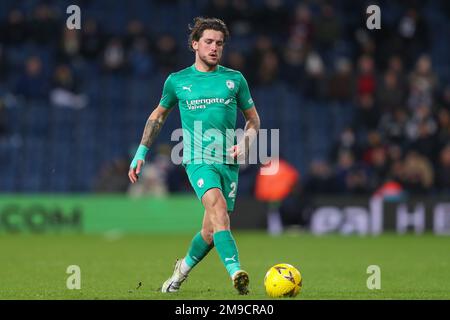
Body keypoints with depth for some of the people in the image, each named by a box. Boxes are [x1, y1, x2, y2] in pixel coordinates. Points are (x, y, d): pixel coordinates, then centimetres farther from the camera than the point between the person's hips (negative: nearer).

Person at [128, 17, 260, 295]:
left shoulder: (234, 79, 9)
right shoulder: (177, 81, 7)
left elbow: (253, 118, 19)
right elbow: (158, 115, 23)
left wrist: (246, 142, -2)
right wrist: (141, 154, 19)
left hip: (228, 161, 3)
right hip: (198, 158, -2)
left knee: (211, 232, 4)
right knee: (217, 206, -30)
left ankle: (183, 268, 35)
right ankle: (236, 272, -44)